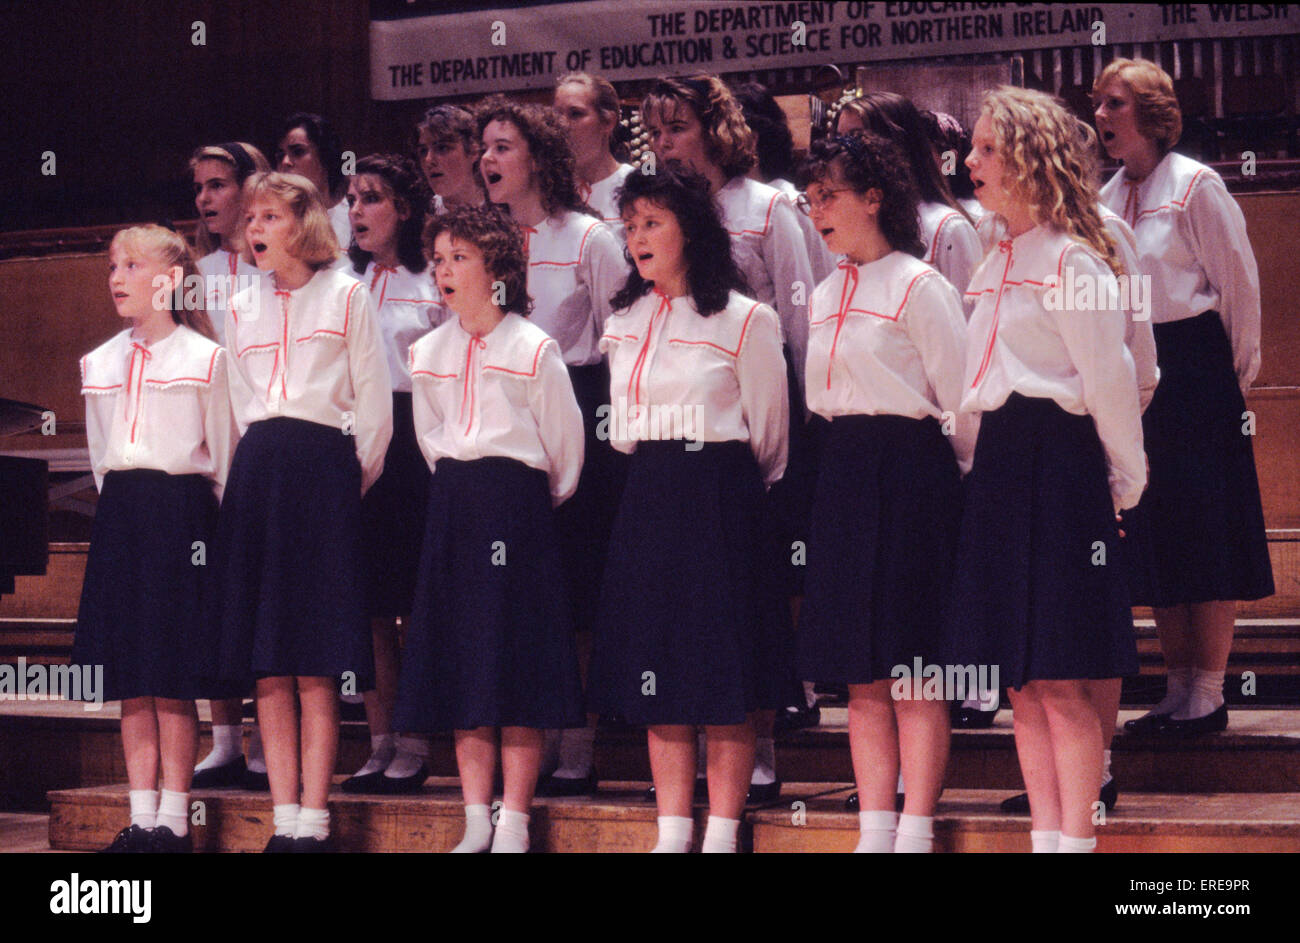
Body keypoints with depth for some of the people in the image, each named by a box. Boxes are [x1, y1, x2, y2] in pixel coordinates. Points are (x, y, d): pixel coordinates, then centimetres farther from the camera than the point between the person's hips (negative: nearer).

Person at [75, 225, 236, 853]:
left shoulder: (205, 359, -2)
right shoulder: (99, 364, 13)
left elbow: (224, 456, 0)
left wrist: (219, 529, -1)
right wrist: (118, 509, 12)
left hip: (181, 510, -5)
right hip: (119, 514, 5)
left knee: (175, 682, -5)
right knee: (130, 682, 5)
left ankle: (174, 821, 0)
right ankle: (141, 819, 10)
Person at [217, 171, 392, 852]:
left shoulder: (346, 297, 5)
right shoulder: (242, 309, 17)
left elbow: (374, 405, 4)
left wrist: (352, 480, 3)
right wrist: (260, 465, 14)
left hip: (322, 469, -5)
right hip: (256, 471, 5)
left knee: (316, 665, -8)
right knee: (267, 667, 1)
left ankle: (313, 822, -7)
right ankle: (284, 820, 5)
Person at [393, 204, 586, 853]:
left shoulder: (533, 349, -5)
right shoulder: (428, 353, 10)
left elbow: (564, 437, 1)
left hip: (517, 501, -5)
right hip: (451, 502, 5)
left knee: (516, 670, -5)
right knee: (457, 666, 4)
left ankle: (514, 825, -1)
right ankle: (476, 823, 10)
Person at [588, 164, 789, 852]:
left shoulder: (745, 321, -5)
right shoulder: (624, 324, 11)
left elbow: (769, 434, 3)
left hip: (721, 504, -5)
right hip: (646, 501, 5)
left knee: (725, 688, -2)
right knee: (657, 687, 5)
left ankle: (721, 835, 4)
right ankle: (671, 835, 10)